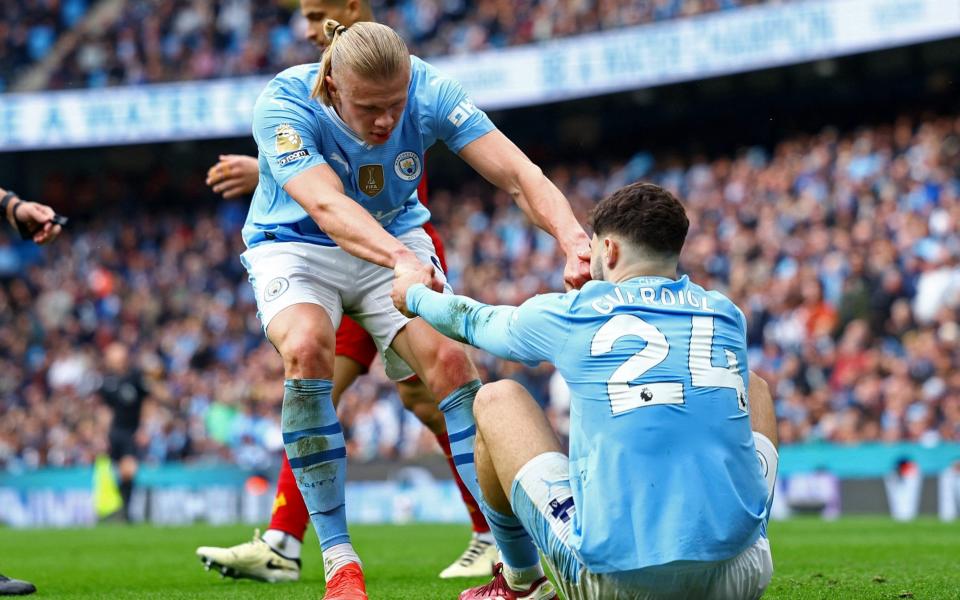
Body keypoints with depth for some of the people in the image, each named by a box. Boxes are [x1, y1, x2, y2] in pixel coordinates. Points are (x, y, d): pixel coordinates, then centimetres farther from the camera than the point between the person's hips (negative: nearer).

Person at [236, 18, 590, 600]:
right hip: (296, 246, -2)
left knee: (449, 357, -22)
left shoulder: (430, 91, -23)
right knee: (306, 349, -32)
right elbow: (326, 206, -44)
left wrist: (573, 238, -51)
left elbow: (518, 174, -30)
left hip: (396, 241, 2)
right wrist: (399, 259, -63)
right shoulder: (283, 105, -29)